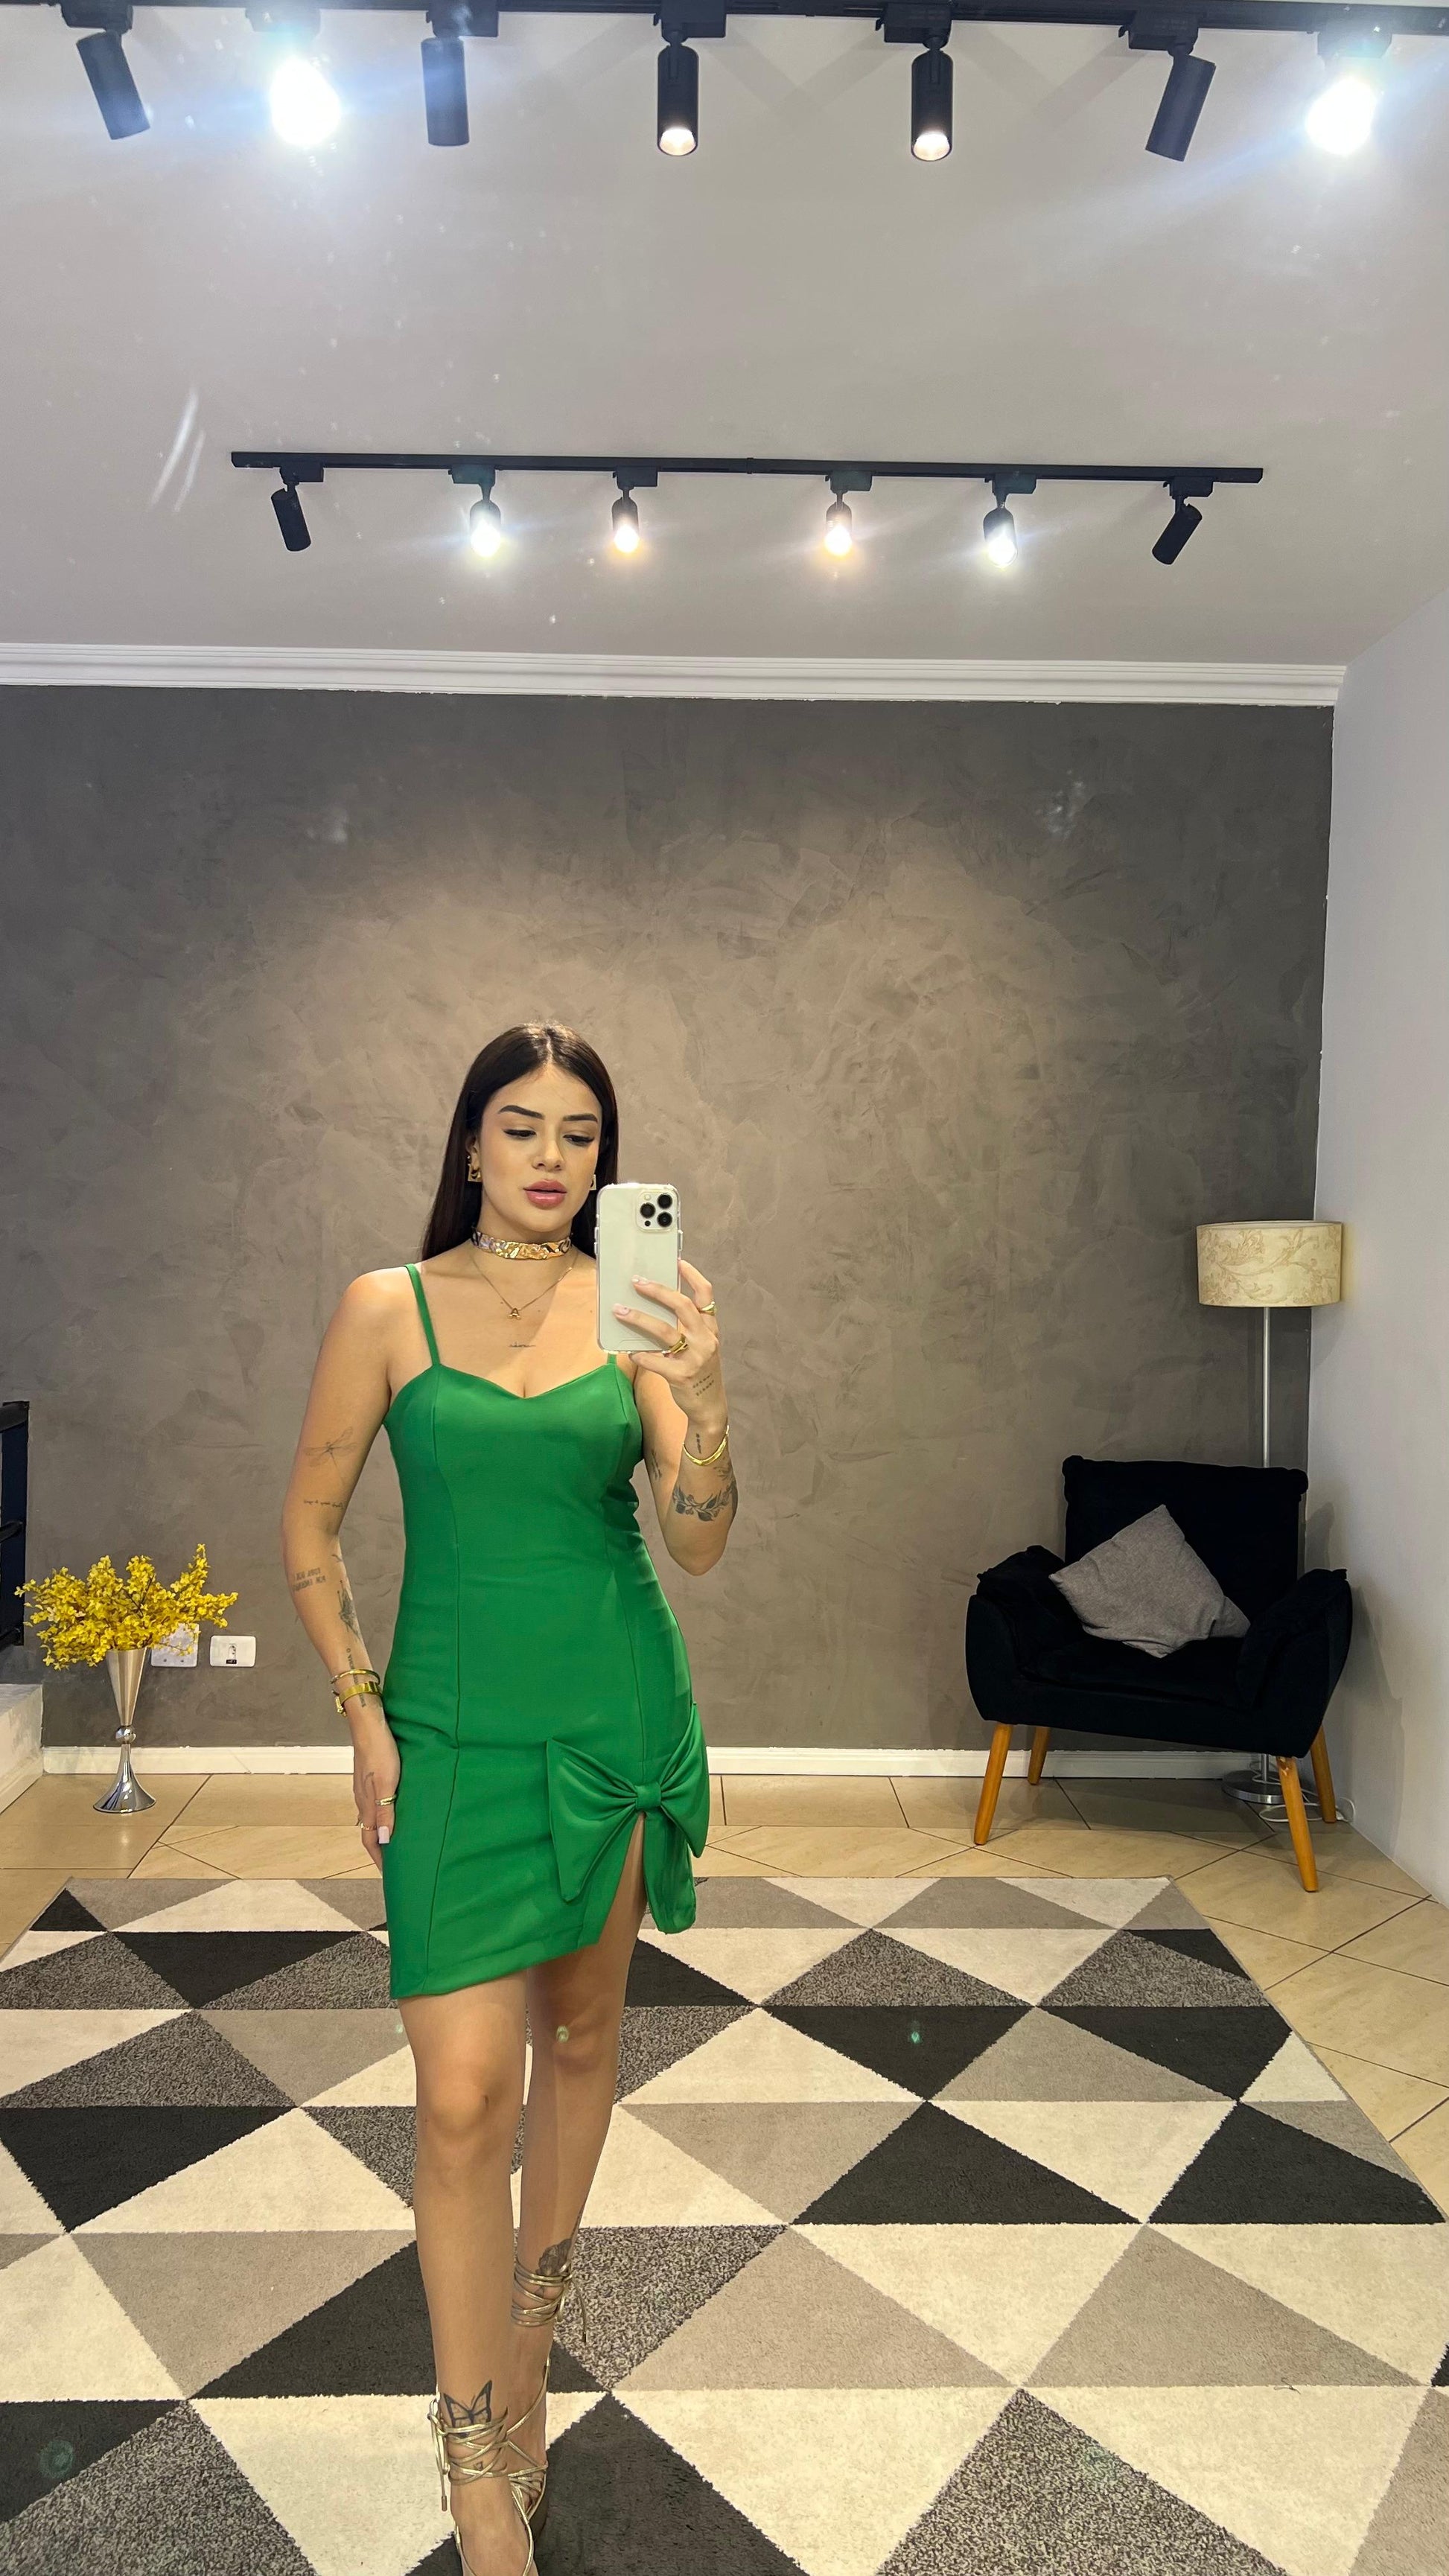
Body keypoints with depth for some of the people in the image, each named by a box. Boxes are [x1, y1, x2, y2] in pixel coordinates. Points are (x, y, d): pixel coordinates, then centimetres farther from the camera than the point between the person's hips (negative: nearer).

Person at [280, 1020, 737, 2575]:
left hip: (620, 1716, 2)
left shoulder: (636, 1310, -3)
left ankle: (530, 2342, 46)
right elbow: (309, 1526, 2)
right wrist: (361, 1713, -2)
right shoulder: (388, 1310, -5)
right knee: (463, 2093, -2)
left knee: (581, 2036, 19)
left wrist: (703, 1398, -27)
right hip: (457, 1729, -2)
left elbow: (699, 1546, -9)